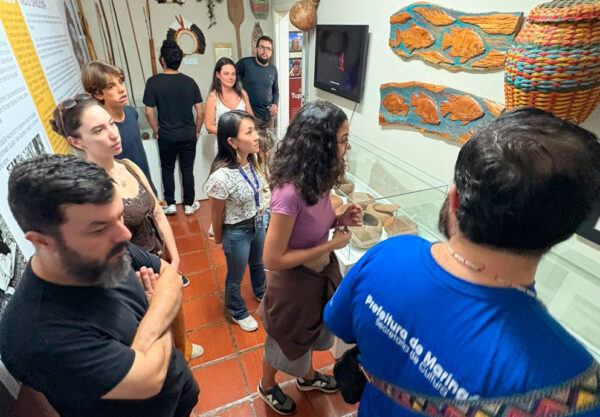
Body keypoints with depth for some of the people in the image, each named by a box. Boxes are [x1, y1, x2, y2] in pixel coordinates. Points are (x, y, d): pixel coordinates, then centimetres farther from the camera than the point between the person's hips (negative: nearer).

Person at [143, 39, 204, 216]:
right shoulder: (189, 82, -4)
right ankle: (189, 205, 20)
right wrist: (197, 131, 8)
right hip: (188, 134, 1)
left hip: (166, 135, -1)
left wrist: (156, 130, 6)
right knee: (187, 169, 12)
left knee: (167, 169, 16)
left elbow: (149, 112, -10)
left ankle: (170, 205, 23)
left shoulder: (153, 82, -10)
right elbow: (200, 112, -4)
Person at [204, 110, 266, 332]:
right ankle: (238, 312, 49)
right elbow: (216, 214, -17)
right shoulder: (221, 176, -34)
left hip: (257, 223, 6)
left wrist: (258, 216, 16)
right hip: (236, 232, -6)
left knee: (258, 264, 32)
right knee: (236, 277, 20)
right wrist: (219, 238, -1)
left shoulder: (251, 161, -14)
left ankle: (261, 293, 62)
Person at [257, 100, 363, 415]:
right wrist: (330, 244, -25)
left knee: (311, 333, 32)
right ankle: (267, 387, 56)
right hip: (295, 283, -7)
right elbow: (272, 259, -29)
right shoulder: (290, 192, -34)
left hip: (320, 274, 7)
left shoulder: (317, 179, -9)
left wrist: (339, 219, -12)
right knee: (285, 342, 23)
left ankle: (307, 376, 63)